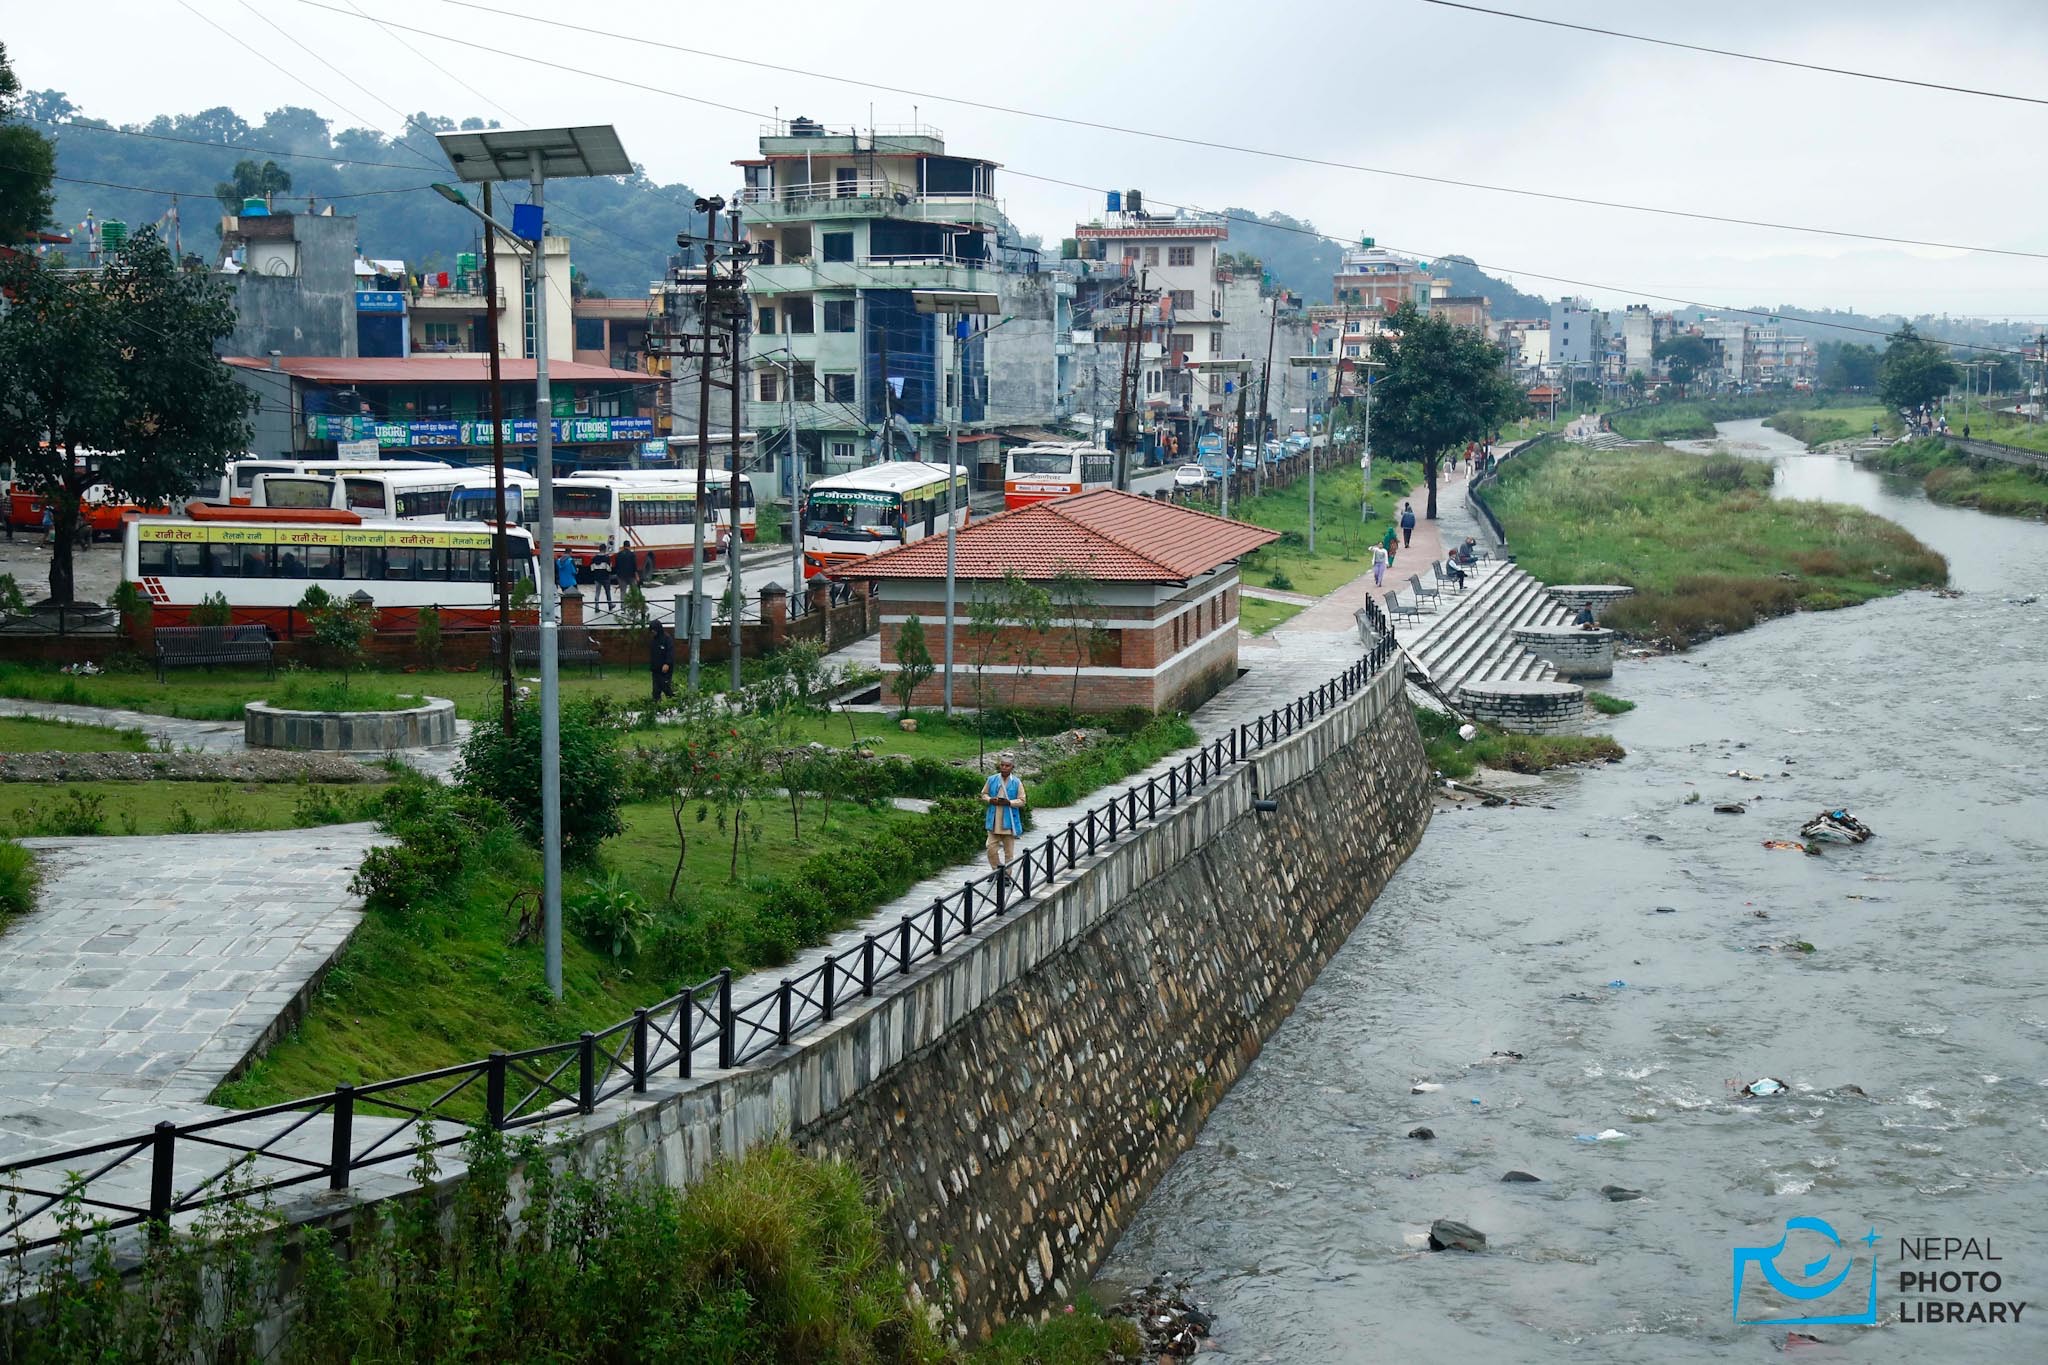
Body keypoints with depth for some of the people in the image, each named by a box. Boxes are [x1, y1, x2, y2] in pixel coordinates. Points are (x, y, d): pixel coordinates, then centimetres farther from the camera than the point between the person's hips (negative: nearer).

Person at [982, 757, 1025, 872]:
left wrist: (1009, 802, -19)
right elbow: (984, 794, 13)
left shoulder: (1016, 783, -3)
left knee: (1009, 851, 4)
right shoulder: (992, 780, 4)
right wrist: (990, 800, -8)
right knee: (991, 847, 0)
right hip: (994, 821, 2)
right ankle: (997, 871, 19)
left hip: (1009, 822, -2)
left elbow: (1021, 801, -2)